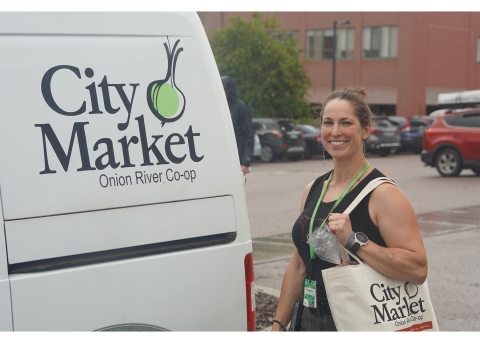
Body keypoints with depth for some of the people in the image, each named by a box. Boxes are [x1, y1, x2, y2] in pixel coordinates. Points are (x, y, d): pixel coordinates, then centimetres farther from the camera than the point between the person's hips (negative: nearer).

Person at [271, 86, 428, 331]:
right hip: (310, 321, 6)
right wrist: (278, 324, 9)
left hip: (360, 327, -6)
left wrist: (353, 241, -30)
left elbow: (418, 269, -24)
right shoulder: (312, 190, 6)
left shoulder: (382, 193, -15)